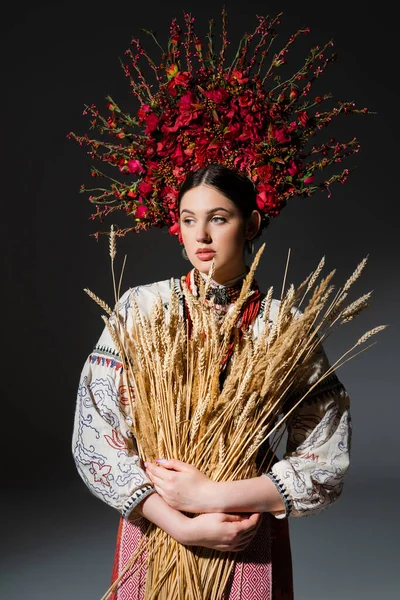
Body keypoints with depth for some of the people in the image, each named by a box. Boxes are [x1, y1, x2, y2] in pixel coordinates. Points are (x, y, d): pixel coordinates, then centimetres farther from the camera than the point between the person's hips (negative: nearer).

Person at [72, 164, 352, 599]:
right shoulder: (140, 307, -7)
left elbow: (326, 462, -8)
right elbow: (94, 435, -10)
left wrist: (212, 496, -19)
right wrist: (182, 526, -18)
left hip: (248, 544, 0)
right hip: (152, 527, 1)